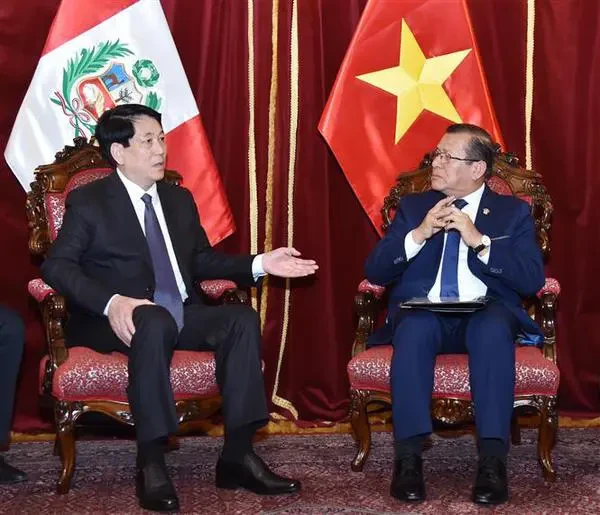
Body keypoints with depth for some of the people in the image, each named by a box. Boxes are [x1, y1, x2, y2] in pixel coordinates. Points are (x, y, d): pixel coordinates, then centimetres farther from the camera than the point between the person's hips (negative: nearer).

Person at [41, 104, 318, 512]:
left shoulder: (179, 199, 19)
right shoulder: (88, 202, -1)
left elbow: (202, 261, 24)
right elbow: (57, 265, -11)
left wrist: (259, 264, 7)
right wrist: (110, 302, -29)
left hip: (181, 316, 6)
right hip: (120, 321, -6)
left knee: (242, 318, -21)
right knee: (155, 322, -39)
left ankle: (237, 456, -22)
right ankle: (151, 465, -35)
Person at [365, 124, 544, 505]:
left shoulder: (513, 211, 10)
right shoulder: (413, 206, 15)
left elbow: (532, 280, -4)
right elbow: (375, 272, 6)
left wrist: (479, 240, -15)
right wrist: (419, 234, -10)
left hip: (485, 314, -1)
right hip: (424, 314, 1)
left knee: (492, 330, -36)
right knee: (413, 328, -35)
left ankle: (493, 460, -37)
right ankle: (409, 458, -33)